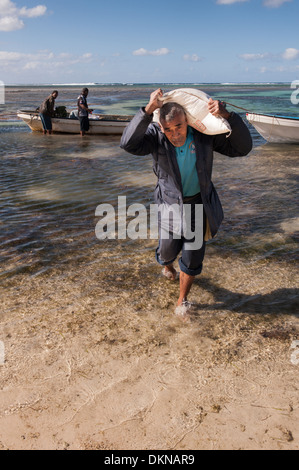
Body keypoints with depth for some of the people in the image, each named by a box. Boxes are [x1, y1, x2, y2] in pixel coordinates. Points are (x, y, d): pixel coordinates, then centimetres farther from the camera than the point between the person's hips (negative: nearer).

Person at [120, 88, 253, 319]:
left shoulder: (204, 135, -15)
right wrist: (148, 110, -43)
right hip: (170, 204, 0)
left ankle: (183, 300, 32)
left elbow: (242, 148, -16)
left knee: (193, 258, 7)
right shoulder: (156, 136, -18)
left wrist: (227, 115, -32)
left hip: (198, 204, 1)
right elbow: (129, 144, -35)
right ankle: (167, 263, 55)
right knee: (168, 251, 12)